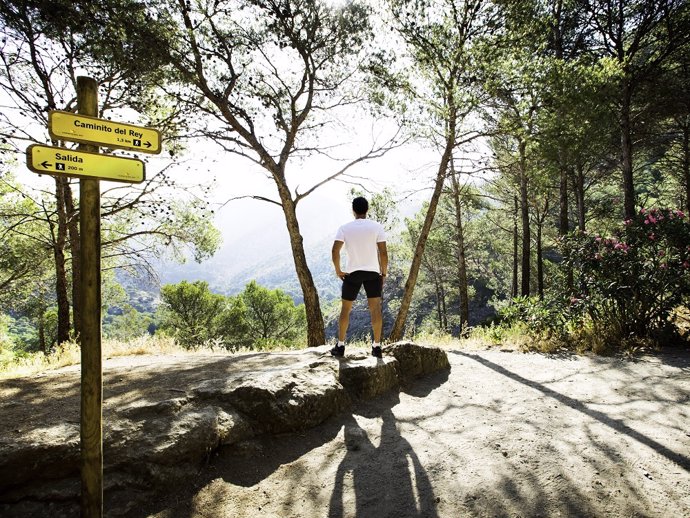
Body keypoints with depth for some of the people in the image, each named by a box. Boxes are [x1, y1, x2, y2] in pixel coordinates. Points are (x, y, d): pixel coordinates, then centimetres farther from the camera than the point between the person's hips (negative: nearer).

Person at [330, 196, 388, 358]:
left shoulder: (344, 228, -3)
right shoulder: (377, 227, -4)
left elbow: (335, 251, -13)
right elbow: (383, 253, -9)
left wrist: (338, 271, -1)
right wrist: (384, 273, 2)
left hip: (352, 273, 0)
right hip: (373, 272, 0)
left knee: (345, 308, 11)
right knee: (375, 308, 2)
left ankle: (340, 346, 15)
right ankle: (377, 346, 2)